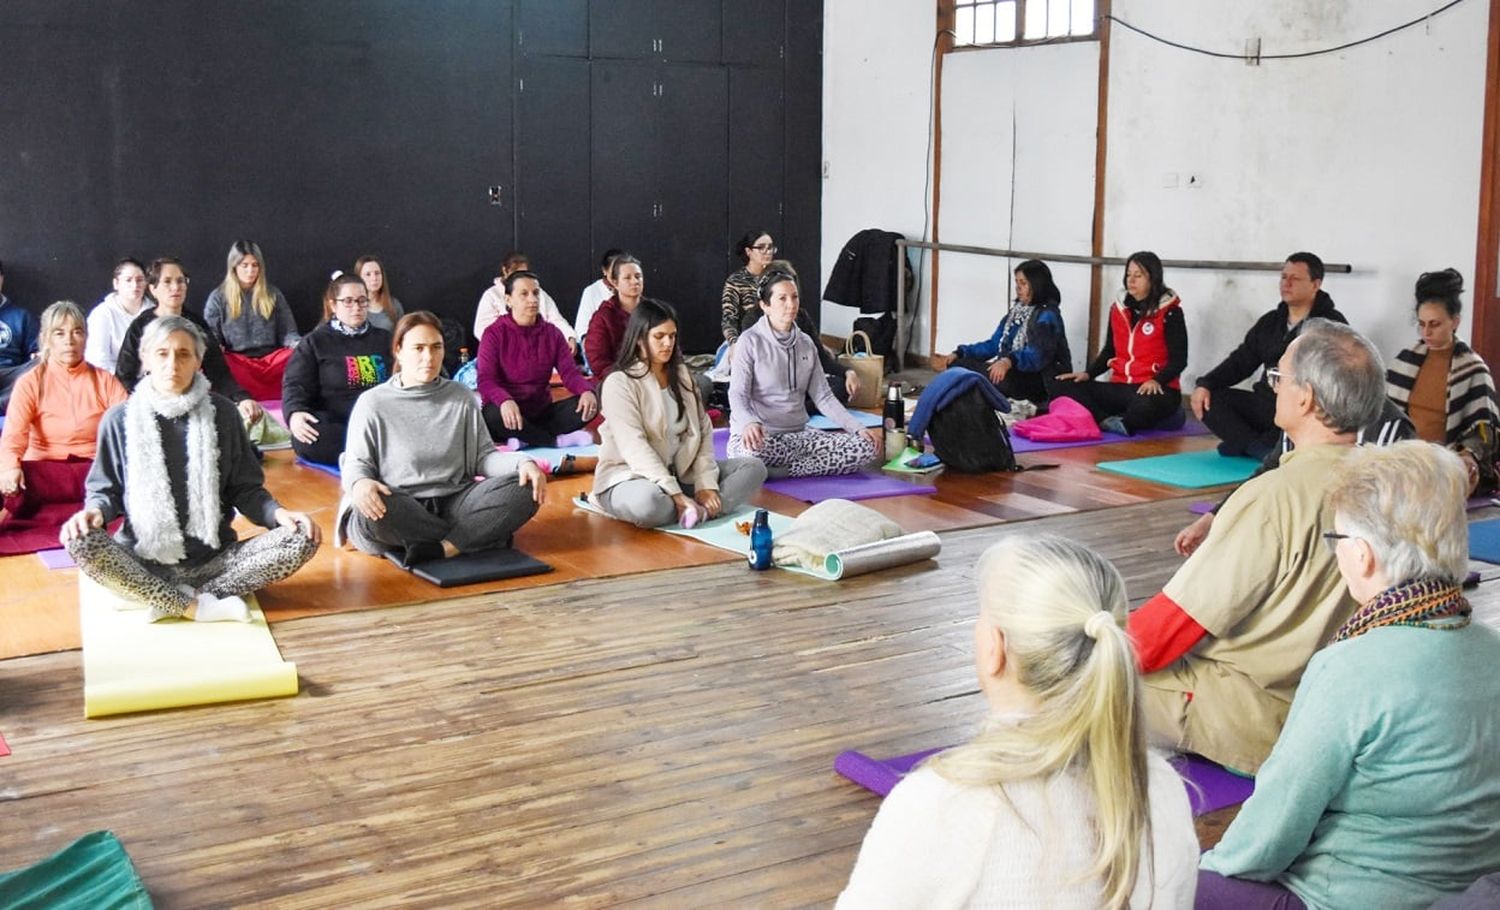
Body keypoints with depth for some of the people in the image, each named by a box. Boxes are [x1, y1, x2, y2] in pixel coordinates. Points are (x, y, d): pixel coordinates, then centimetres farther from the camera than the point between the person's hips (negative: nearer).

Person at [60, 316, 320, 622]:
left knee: (302, 538, -22)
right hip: (144, 562, -1)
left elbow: (244, 489, 8)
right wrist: (94, 511, -16)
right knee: (80, 542, -32)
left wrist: (278, 513, -12)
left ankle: (174, 600, -23)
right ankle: (198, 607, -26)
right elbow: (105, 489, 8)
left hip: (212, 559, 1)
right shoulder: (120, 420, 2)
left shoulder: (222, 413, 4)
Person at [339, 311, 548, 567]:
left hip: (452, 503, 2)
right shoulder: (373, 403, 3)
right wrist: (360, 483, -24)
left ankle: (442, 548, -31)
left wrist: (523, 463, -12)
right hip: (400, 510, -2)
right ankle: (482, 536, -21)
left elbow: (483, 455, 8)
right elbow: (357, 462, 1)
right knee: (376, 511, -39)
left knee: (524, 489, -20)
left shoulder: (461, 397, 12)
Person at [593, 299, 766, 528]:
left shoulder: (682, 375, 9)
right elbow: (635, 448, -21)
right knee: (648, 502, -42)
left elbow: (703, 431, 5)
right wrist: (676, 495, -28)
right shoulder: (619, 383, -12)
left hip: (679, 473, 7)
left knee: (753, 468, -8)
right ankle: (698, 511, -15)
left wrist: (705, 483, -11)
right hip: (629, 477, -7)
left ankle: (694, 511, -28)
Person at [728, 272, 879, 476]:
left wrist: (858, 428, -5)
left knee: (866, 446, -16)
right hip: (757, 436, -7)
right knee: (753, 452, -45)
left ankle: (779, 471, -17)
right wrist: (749, 422, -36)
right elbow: (737, 395, -13)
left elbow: (823, 396, 9)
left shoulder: (806, 344, 12)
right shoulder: (751, 341, -5)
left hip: (798, 434, 7)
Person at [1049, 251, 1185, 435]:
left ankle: (1124, 425, -9)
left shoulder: (1169, 311, -6)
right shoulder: (1118, 306, 10)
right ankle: (1109, 421, -27)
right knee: (1058, 385, -11)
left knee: (1146, 405, -44)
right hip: (1120, 386, 6)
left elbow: (1179, 359, -8)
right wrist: (1087, 373, 2)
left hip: (1155, 389, -6)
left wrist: (1157, 381, -26)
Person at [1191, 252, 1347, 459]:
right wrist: (1205, 384, -3)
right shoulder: (1270, 322, 18)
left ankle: (1246, 444, -15)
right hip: (1266, 404, 6)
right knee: (1208, 399, -12)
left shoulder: (1332, 324, -2)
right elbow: (1240, 362, 16)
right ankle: (1264, 450, -22)